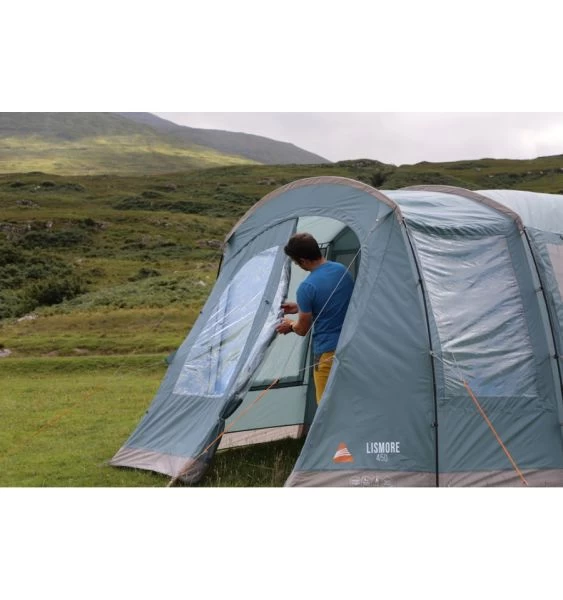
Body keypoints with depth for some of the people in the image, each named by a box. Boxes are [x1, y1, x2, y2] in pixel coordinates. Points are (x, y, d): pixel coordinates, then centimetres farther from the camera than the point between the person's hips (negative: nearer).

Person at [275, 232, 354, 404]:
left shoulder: (307, 287, -19)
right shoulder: (342, 270, 2)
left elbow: (302, 330, -7)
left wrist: (290, 325, 15)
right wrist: (300, 308, 23)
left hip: (328, 352, -7)